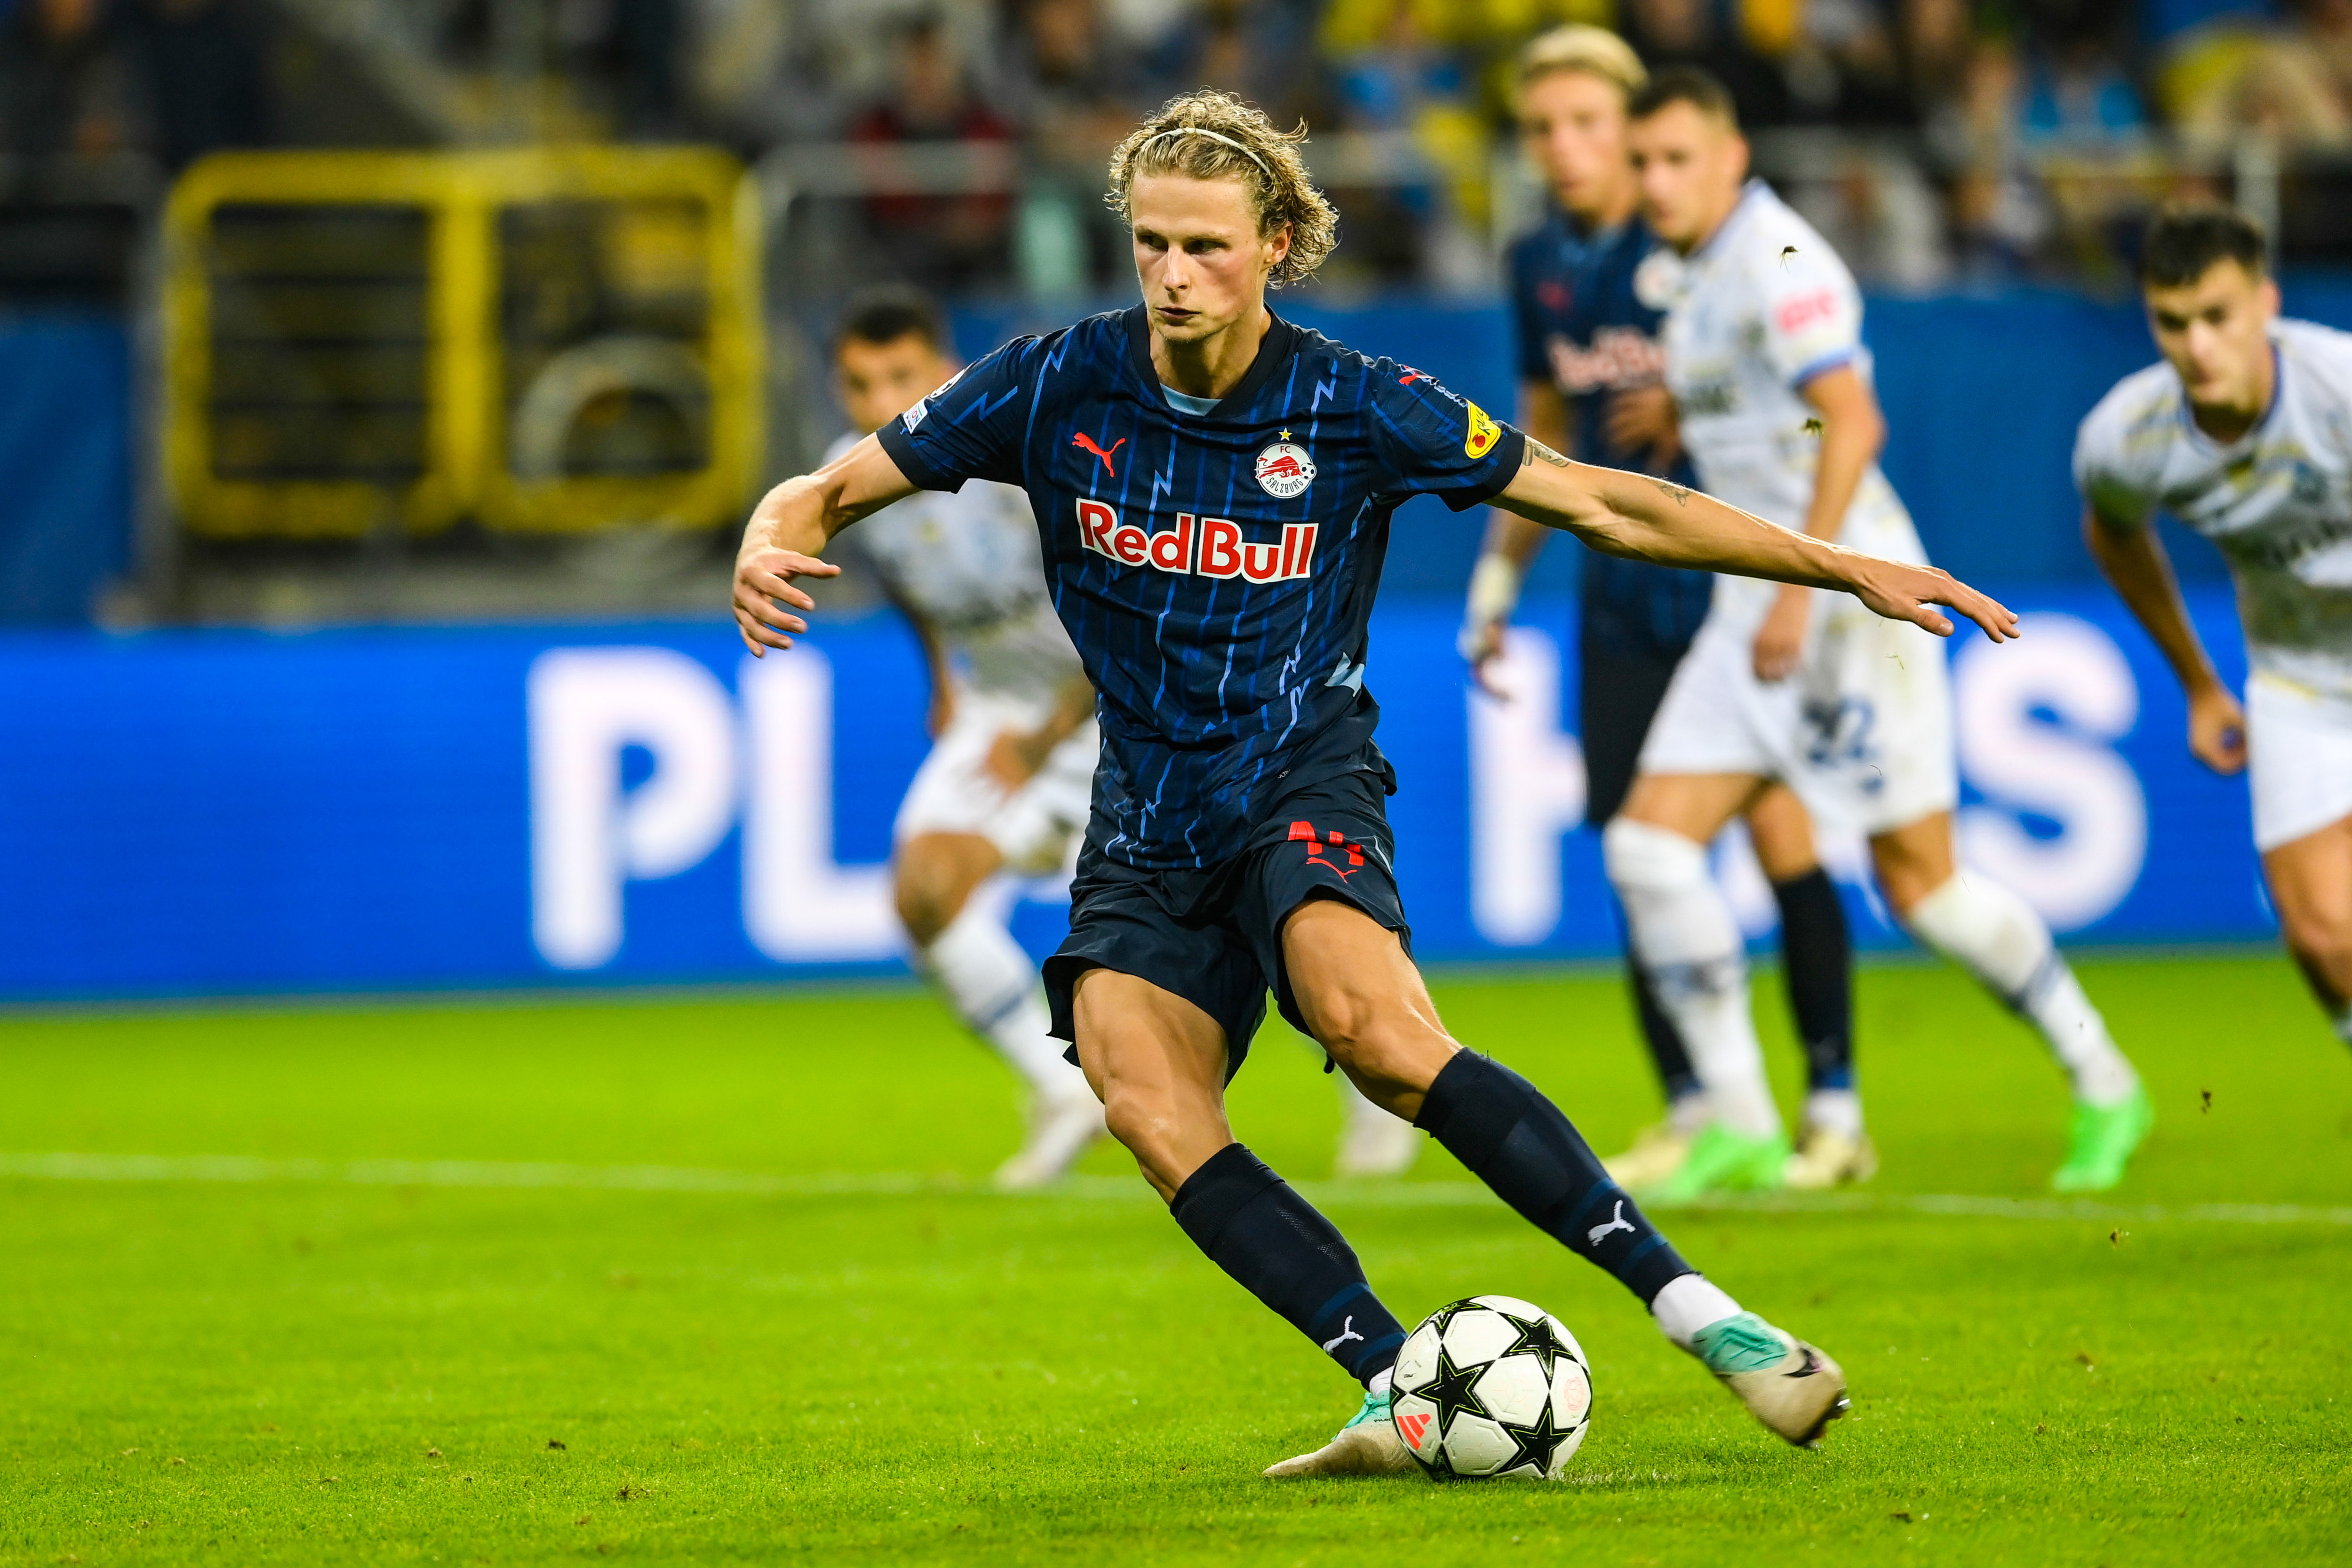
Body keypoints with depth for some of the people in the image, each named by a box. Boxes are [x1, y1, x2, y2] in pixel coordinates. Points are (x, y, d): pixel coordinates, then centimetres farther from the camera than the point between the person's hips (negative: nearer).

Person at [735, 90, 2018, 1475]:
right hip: (1149, 821, 3)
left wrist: (1846, 568, -4)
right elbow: (831, 492, 3)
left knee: (1378, 1028, -32)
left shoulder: (1355, 409, -8)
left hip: (1300, 780, -3)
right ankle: (1406, 1393, -29)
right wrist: (771, 544, -22)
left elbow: (1606, 506, -1)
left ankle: (1690, 1304, -32)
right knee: (1147, 1107, -23)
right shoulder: (1059, 385, -5)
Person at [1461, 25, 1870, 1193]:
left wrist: (1689, 409, -23)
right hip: (1625, 587, 6)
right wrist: (1499, 572, 21)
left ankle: (1835, 1108, -2)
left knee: (1775, 815, -10)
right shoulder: (1541, 264, 9)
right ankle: (1693, 1115, 9)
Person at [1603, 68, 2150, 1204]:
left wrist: (1798, 590, -29)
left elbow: (1851, 422, -25)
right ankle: (1740, 1129, -3)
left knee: (1918, 880, -3)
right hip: (1758, 599, 9)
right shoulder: (1683, 276, 13)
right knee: (1648, 844, -5)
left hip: (1849, 593, -9)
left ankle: (2104, 1088, 15)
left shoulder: (1776, 260, -15)